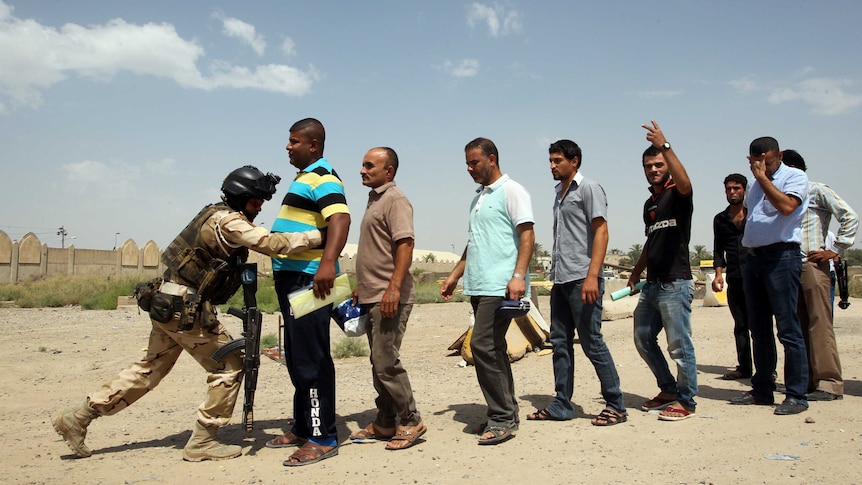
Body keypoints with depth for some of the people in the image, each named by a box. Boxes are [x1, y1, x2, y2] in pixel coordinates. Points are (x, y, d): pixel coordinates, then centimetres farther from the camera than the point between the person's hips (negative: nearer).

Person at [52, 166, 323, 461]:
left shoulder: (218, 215, 16)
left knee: (151, 368, 19)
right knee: (229, 366, 0)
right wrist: (320, 235, -20)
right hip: (185, 307, -10)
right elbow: (275, 244, -24)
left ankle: (77, 417, 24)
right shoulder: (229, 221, -14)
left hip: (168, 304, 10)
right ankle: (201, 443, 6)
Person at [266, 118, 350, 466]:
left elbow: (341, 218, -30)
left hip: (308, 279, -11)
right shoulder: (305, 178, 20)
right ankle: (303, 428, 27)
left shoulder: (322, 178, -13)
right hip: (292, 278, 11)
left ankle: (322, 439, -1)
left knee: (311, 359, -8)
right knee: (297, 358, 16)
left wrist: (328, 261, -42)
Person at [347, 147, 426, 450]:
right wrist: (361, 287, 23)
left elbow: (405, 246, -20)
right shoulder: (374, 200, 20)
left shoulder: (395, 200, -9)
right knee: (378, 363, 12)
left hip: (389, 297, -10)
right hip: (372, 297, 10)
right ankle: (385, 423, 20)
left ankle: (411, 422, 4)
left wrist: (393, 289, -27)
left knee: (386, 362, -9)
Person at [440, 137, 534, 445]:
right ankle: (506, 414, 16)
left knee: (483, 345, -14)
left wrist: (518, 276, -21)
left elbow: (527, 235, -11)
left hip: (500, 285, -8)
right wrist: (455, 276, 22)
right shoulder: (478, 198, 22)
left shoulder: (511, 191, -2)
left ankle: (502, 418, -5)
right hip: (478, 286, 9)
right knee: (493, 350, 9)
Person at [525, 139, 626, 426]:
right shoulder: (559, 194, 19)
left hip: (582, 280, -8)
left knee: (591, 342, -5)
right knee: (560, 342, 9)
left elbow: (601, 232, -13)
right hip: (560, 280, 8)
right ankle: (562, 405, 16)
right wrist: (555, 274, 14)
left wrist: (592, 276, -22)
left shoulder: (589, 189, -4)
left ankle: (616, 406, 6)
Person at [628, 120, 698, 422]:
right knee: (643, 339, 13)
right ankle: (669, 390, 27)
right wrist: (637, 271, 24)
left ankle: (686, 401, 8)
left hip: (675, 283, -9)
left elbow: (685, 184, -30)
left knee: (679, 344, -4)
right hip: (652, 284, 9)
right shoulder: (650, 204, 18)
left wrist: (665, 146, -35)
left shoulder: (677, 194, -5)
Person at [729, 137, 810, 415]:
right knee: (758, 329, 11)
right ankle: (762, 390, 19)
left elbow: (786, 206, -21)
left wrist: (763, 177, -14)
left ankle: (796, 395, 0)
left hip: (781, 256, -8)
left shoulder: (795, 177, -3)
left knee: (788, 329, -7)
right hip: (753, 257, 8)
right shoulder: (755, 184, 19)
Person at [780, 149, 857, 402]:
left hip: (813, 266, -7)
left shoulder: (817, 190, 1)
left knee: (820, 324, -9)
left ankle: (829, 383, -8)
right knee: (800, 326, 6)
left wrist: (835, 250, -10)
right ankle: (808, 379, 11)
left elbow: (850, 216, -7)